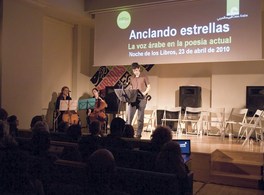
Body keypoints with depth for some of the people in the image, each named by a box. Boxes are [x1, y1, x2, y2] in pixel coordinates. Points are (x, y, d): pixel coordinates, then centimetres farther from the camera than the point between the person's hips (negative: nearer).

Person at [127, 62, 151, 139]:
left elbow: (149, 87, 3)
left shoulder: (144, 77, 2)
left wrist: (144, 93, -15)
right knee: (129, 116, -6)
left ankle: (138, 134, 7)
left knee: (140, 117, 1)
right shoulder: (131, 78, 14)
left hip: (141, 99, -3)